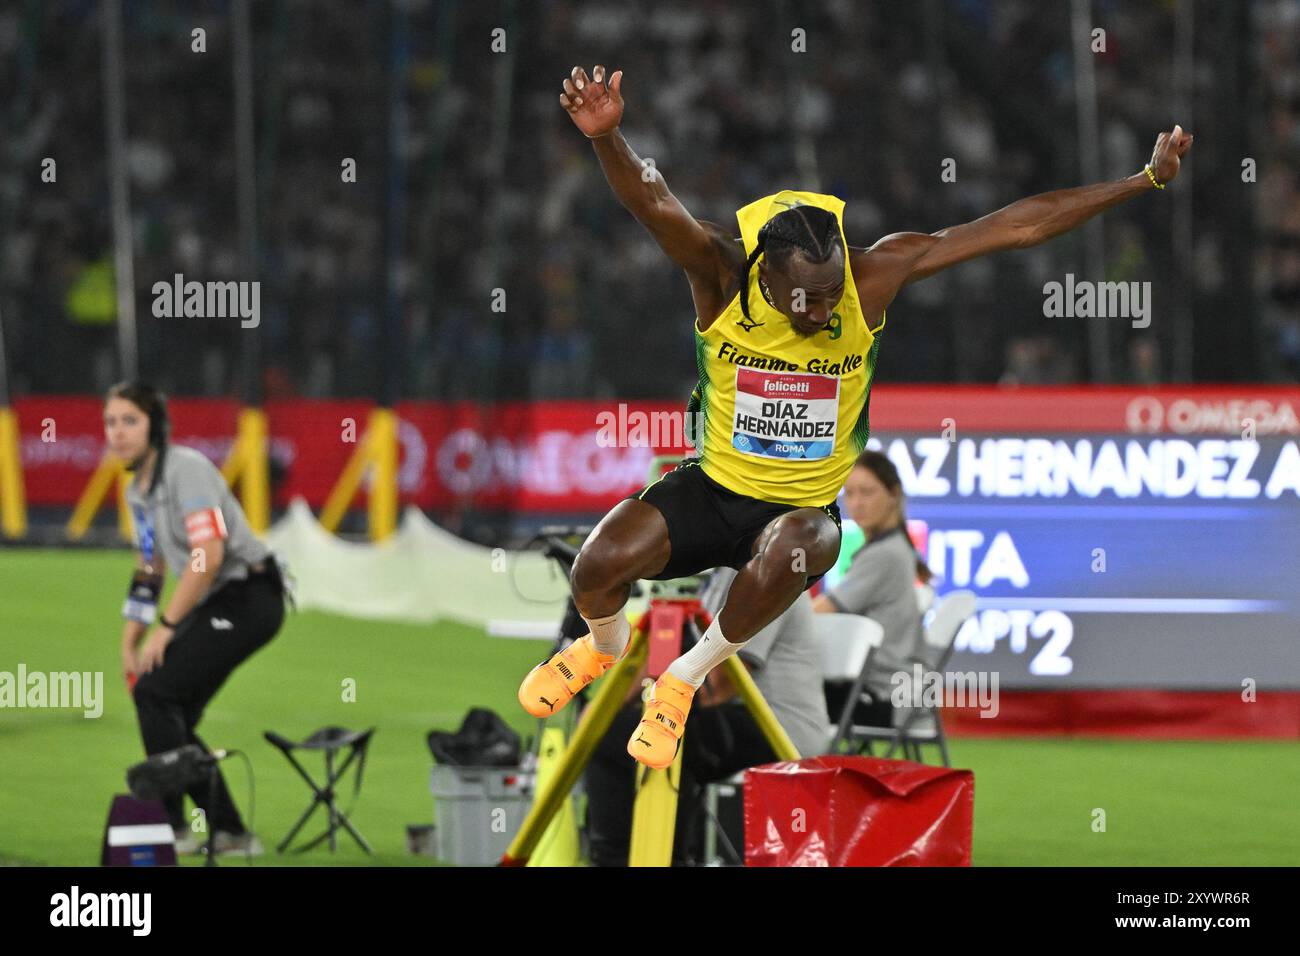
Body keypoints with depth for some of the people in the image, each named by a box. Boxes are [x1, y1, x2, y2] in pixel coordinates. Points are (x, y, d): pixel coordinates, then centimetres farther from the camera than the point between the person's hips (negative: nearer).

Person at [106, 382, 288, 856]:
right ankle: (230, 832, 13)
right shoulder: (137, 489, 13)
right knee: (171, 716, 6)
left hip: (248, 598, -9)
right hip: (215, 605, 9)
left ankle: (170, 824, -10)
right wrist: (130, 643, 15)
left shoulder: (185, 469, -16)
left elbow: (209, 555, -24)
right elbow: (148, 572, 21)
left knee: (155, 690, -16)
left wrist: (165, 627, -19)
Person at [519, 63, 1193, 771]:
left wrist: (1146, 180, -12)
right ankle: (607, 645, 16)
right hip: (714, 488, 0)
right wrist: (606, 139, -59)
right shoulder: (723, 278, -18)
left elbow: (1016, 227, -13)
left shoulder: (872, 278, -15)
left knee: (790, 552, -38)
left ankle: (686, 678, -11)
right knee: (600, 564, -25)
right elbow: (654, 206, -38)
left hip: (804, 507, 0)